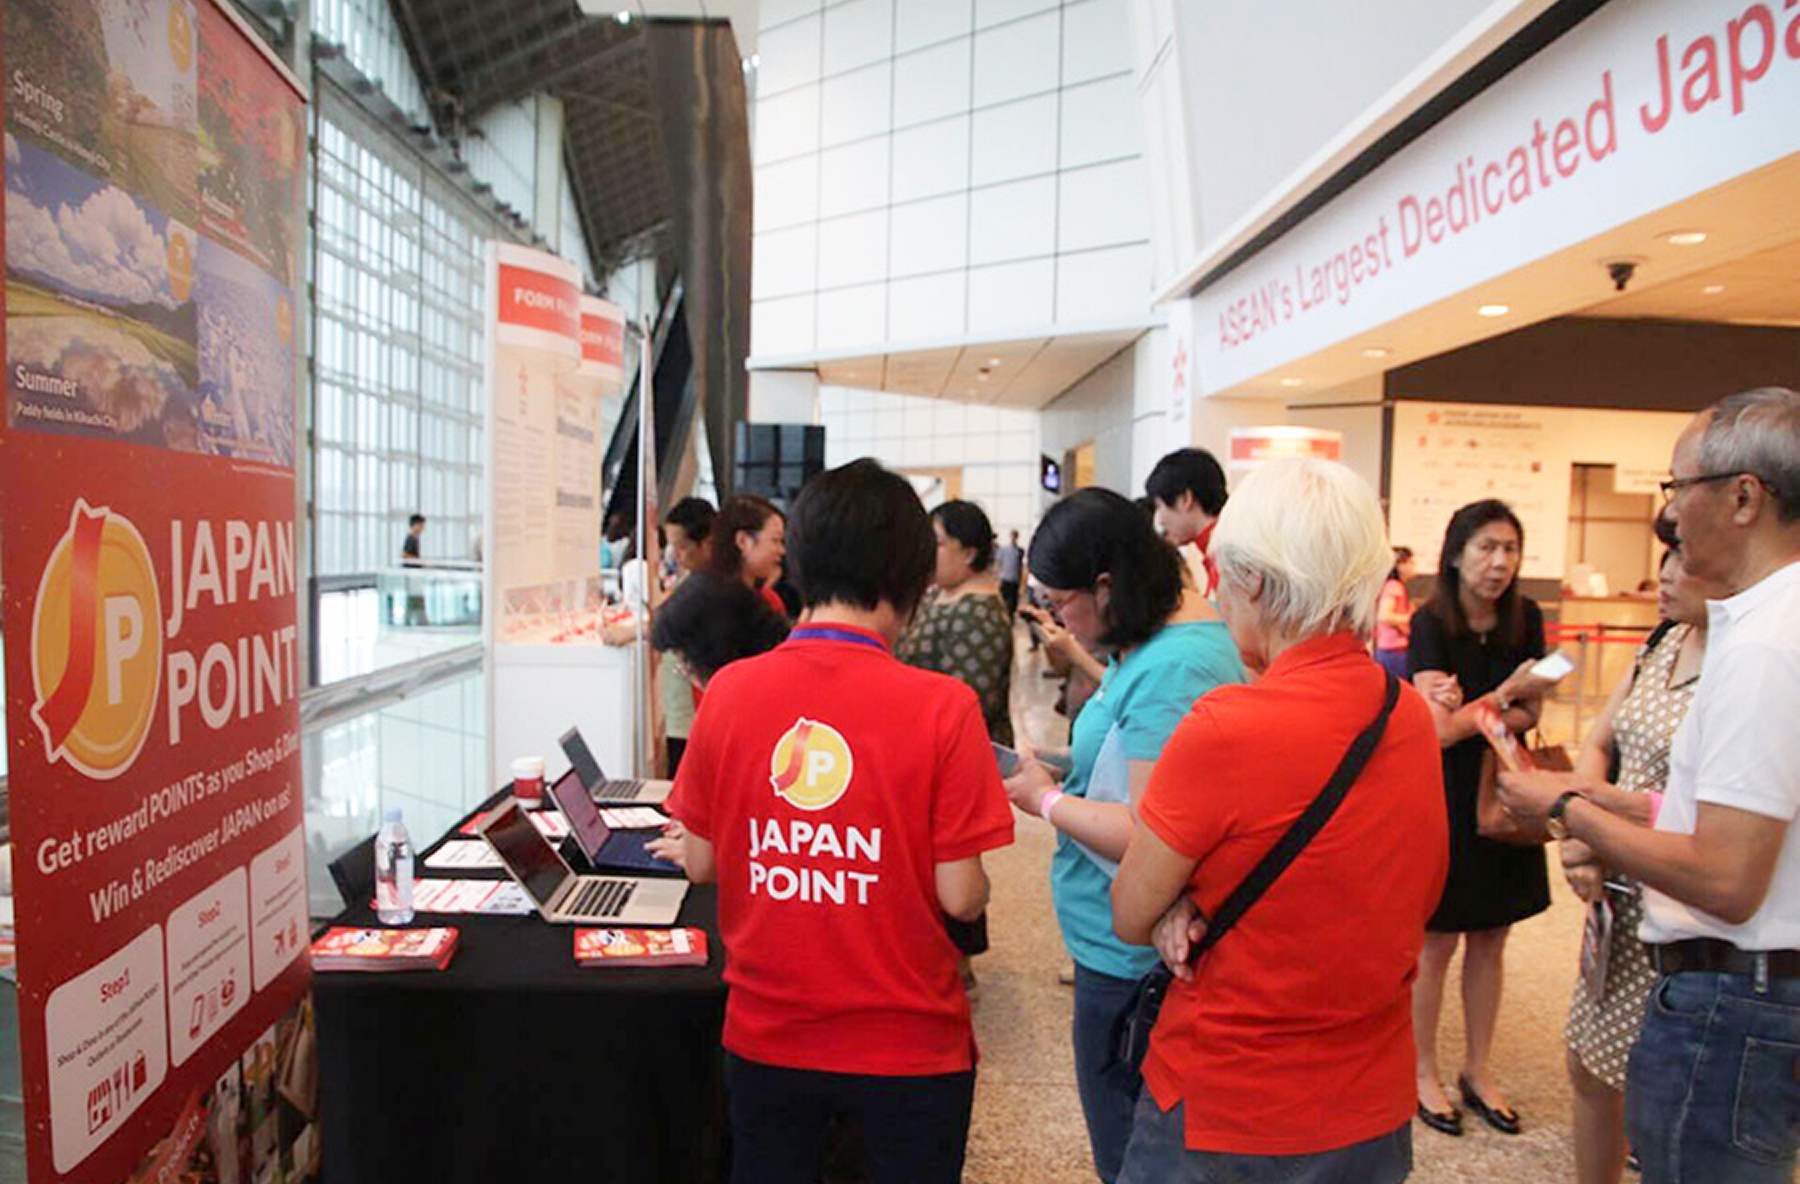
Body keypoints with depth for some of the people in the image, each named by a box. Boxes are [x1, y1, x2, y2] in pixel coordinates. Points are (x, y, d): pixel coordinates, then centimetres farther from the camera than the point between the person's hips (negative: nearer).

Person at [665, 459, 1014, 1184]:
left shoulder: (729, 691, -10)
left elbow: (699, 863, -1)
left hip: (766, 1034, 3)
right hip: (908, 1044, -3)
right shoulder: (943, 708, -19)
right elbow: (960, 898, -16)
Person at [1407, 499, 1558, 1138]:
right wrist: (1507, 693, -20)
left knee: (1490, 941, 14)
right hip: (1444, 798, -4)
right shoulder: (1431, 622, -14)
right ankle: (1423, 1072, 23)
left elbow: (1529, 716, 3)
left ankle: (1477, 1069, 30)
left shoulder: (1526, 619, 0)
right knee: (1437, 942, 5)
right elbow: (1440, 731, -16)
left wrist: (1465, 714, -13)